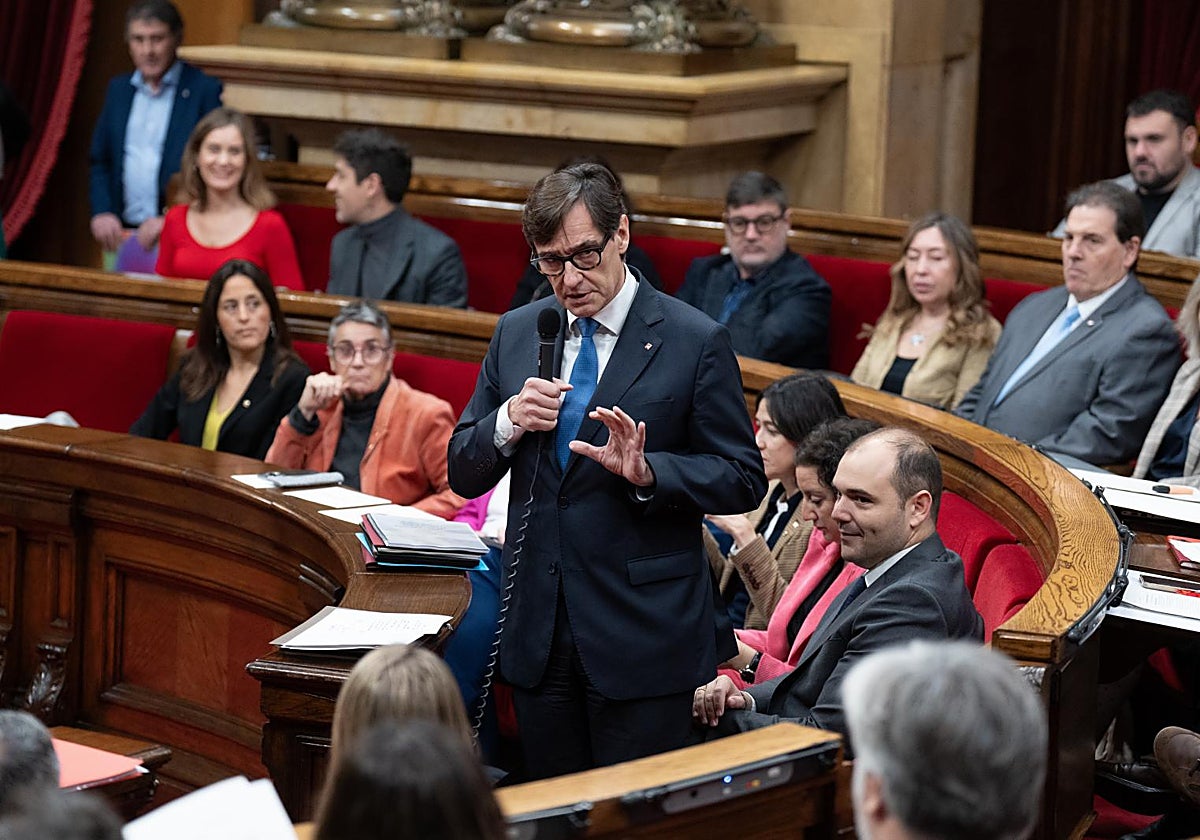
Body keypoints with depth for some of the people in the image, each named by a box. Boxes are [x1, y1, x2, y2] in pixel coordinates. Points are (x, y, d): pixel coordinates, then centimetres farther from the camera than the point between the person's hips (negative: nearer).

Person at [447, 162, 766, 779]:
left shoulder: (695, 341, -6)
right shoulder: (516, 334, 9)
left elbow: (743, 481, -4)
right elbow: (463, 474, 10)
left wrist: (648, 472, -20)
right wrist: (508, 421, -10)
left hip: (643, 631, -4)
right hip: (538, 631, 4)